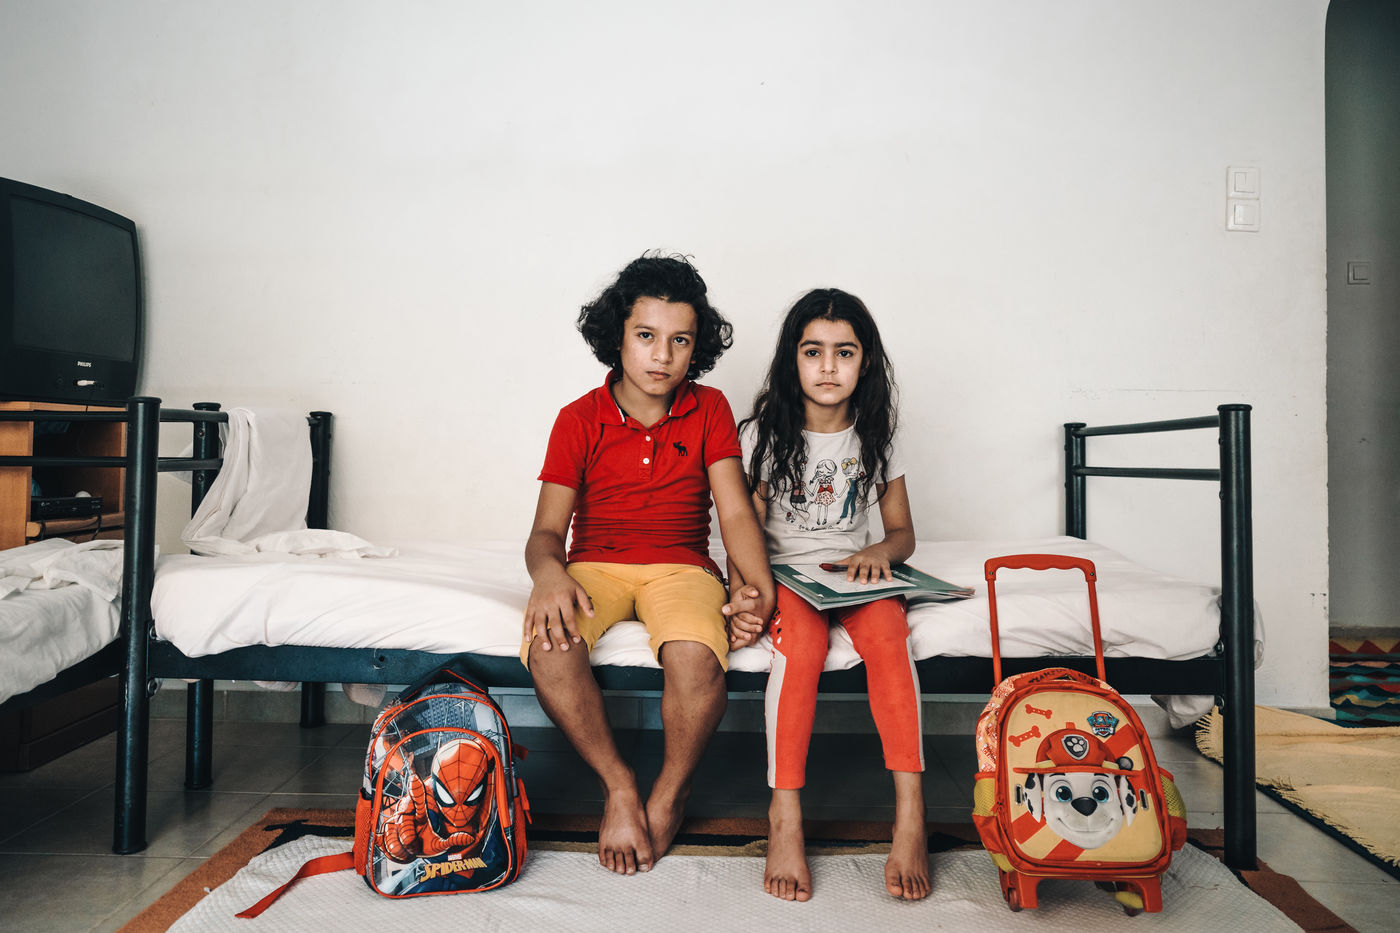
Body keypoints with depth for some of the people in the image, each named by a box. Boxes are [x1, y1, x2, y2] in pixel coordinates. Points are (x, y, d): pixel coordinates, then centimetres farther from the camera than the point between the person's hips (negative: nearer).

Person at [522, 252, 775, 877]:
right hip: (595, 566, 1)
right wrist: (548, 572, -26)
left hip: (681, 567, 0)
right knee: (549, 646, -32)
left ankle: (669, 795, -4)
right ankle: (619, 785, -8)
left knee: (697, 657, -34)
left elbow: (735, 511, -2)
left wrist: (758, 585, -22)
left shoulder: (709, 410, 5)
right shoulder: (579, 419, 3)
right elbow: (546, 528, -1)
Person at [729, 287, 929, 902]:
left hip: (853, 572, 2)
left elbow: (903, 532, 13)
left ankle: (910, 814, -33)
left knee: (887, 629, -31)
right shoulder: (764, 434, 1)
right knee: (802, 640, -34)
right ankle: (784, 817, -30)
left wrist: (881, 552, -11)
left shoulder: (875, 438, 8)